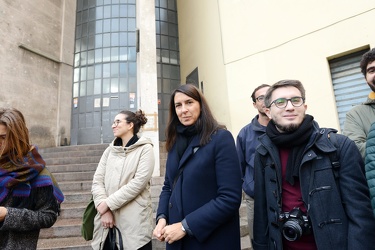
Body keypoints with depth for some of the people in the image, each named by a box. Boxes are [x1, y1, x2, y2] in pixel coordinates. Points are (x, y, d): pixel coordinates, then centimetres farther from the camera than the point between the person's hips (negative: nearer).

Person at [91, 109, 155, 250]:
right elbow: (97, 180, 4)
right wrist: (103, 208, -10)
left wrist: (108, 203, -12)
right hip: (107, 219, 5)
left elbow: (138, 183, -13)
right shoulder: (109, 150, 12)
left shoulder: (145, 149, -4)